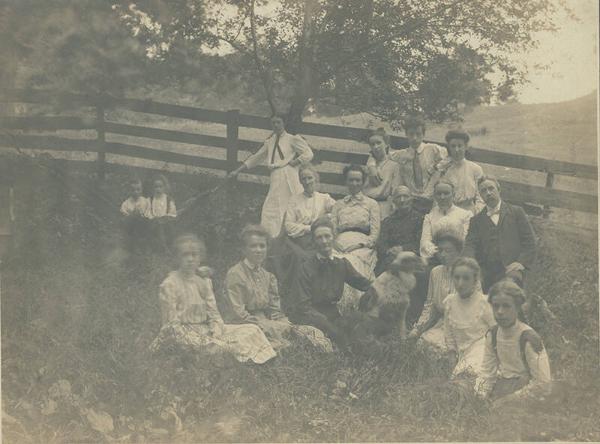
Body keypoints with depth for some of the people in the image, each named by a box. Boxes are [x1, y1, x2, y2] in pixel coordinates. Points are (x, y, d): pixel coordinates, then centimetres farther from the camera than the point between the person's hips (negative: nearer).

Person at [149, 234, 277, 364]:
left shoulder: (204, 281, 11)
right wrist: (202, 343, -19)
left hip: (207, 330, 7)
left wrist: (216, 332, -14)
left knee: (251, 330, -11)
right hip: (185, 333, -6)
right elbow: (172, 324, -10)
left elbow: (214, 313, 8)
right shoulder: (169, 285, -7)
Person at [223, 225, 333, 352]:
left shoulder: (267, 276, 17)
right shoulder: (235, 275, -4)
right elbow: (238, 314, -11)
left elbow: (275, 311, 15)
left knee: (314, 333, -16)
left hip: (268, 322, 7)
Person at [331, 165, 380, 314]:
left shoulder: (371, 204, 17)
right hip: (341, 247, 2)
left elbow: (375, 234, 6)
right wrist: (338, 247, -7)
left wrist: (359, 244, -10)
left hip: (363, 248, -2)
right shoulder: (338, 205, 24)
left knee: (353, 264, -34)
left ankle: (355, 312, -32)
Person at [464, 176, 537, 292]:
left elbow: (529, 240, 9)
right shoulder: (476, 220, 18)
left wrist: (522, 262, -7)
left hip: (512, 270, -3)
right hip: (487, 274, 3)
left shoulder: (516, 212, 14)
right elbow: (470, 244, 6)